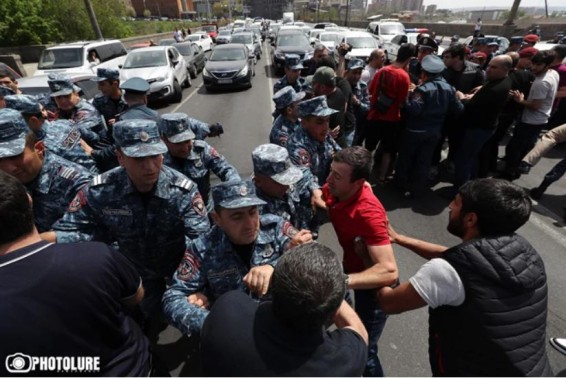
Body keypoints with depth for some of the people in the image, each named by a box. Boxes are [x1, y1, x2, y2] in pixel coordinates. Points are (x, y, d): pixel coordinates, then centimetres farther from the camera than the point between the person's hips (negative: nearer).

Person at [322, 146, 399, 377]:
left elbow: (389, 271, -45)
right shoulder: (333, 191, -15)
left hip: (374, 283, -8)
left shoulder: (368, 213, -37)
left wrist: (342, 281, -56)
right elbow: (319, 195, 12)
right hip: (352, 268, 8)